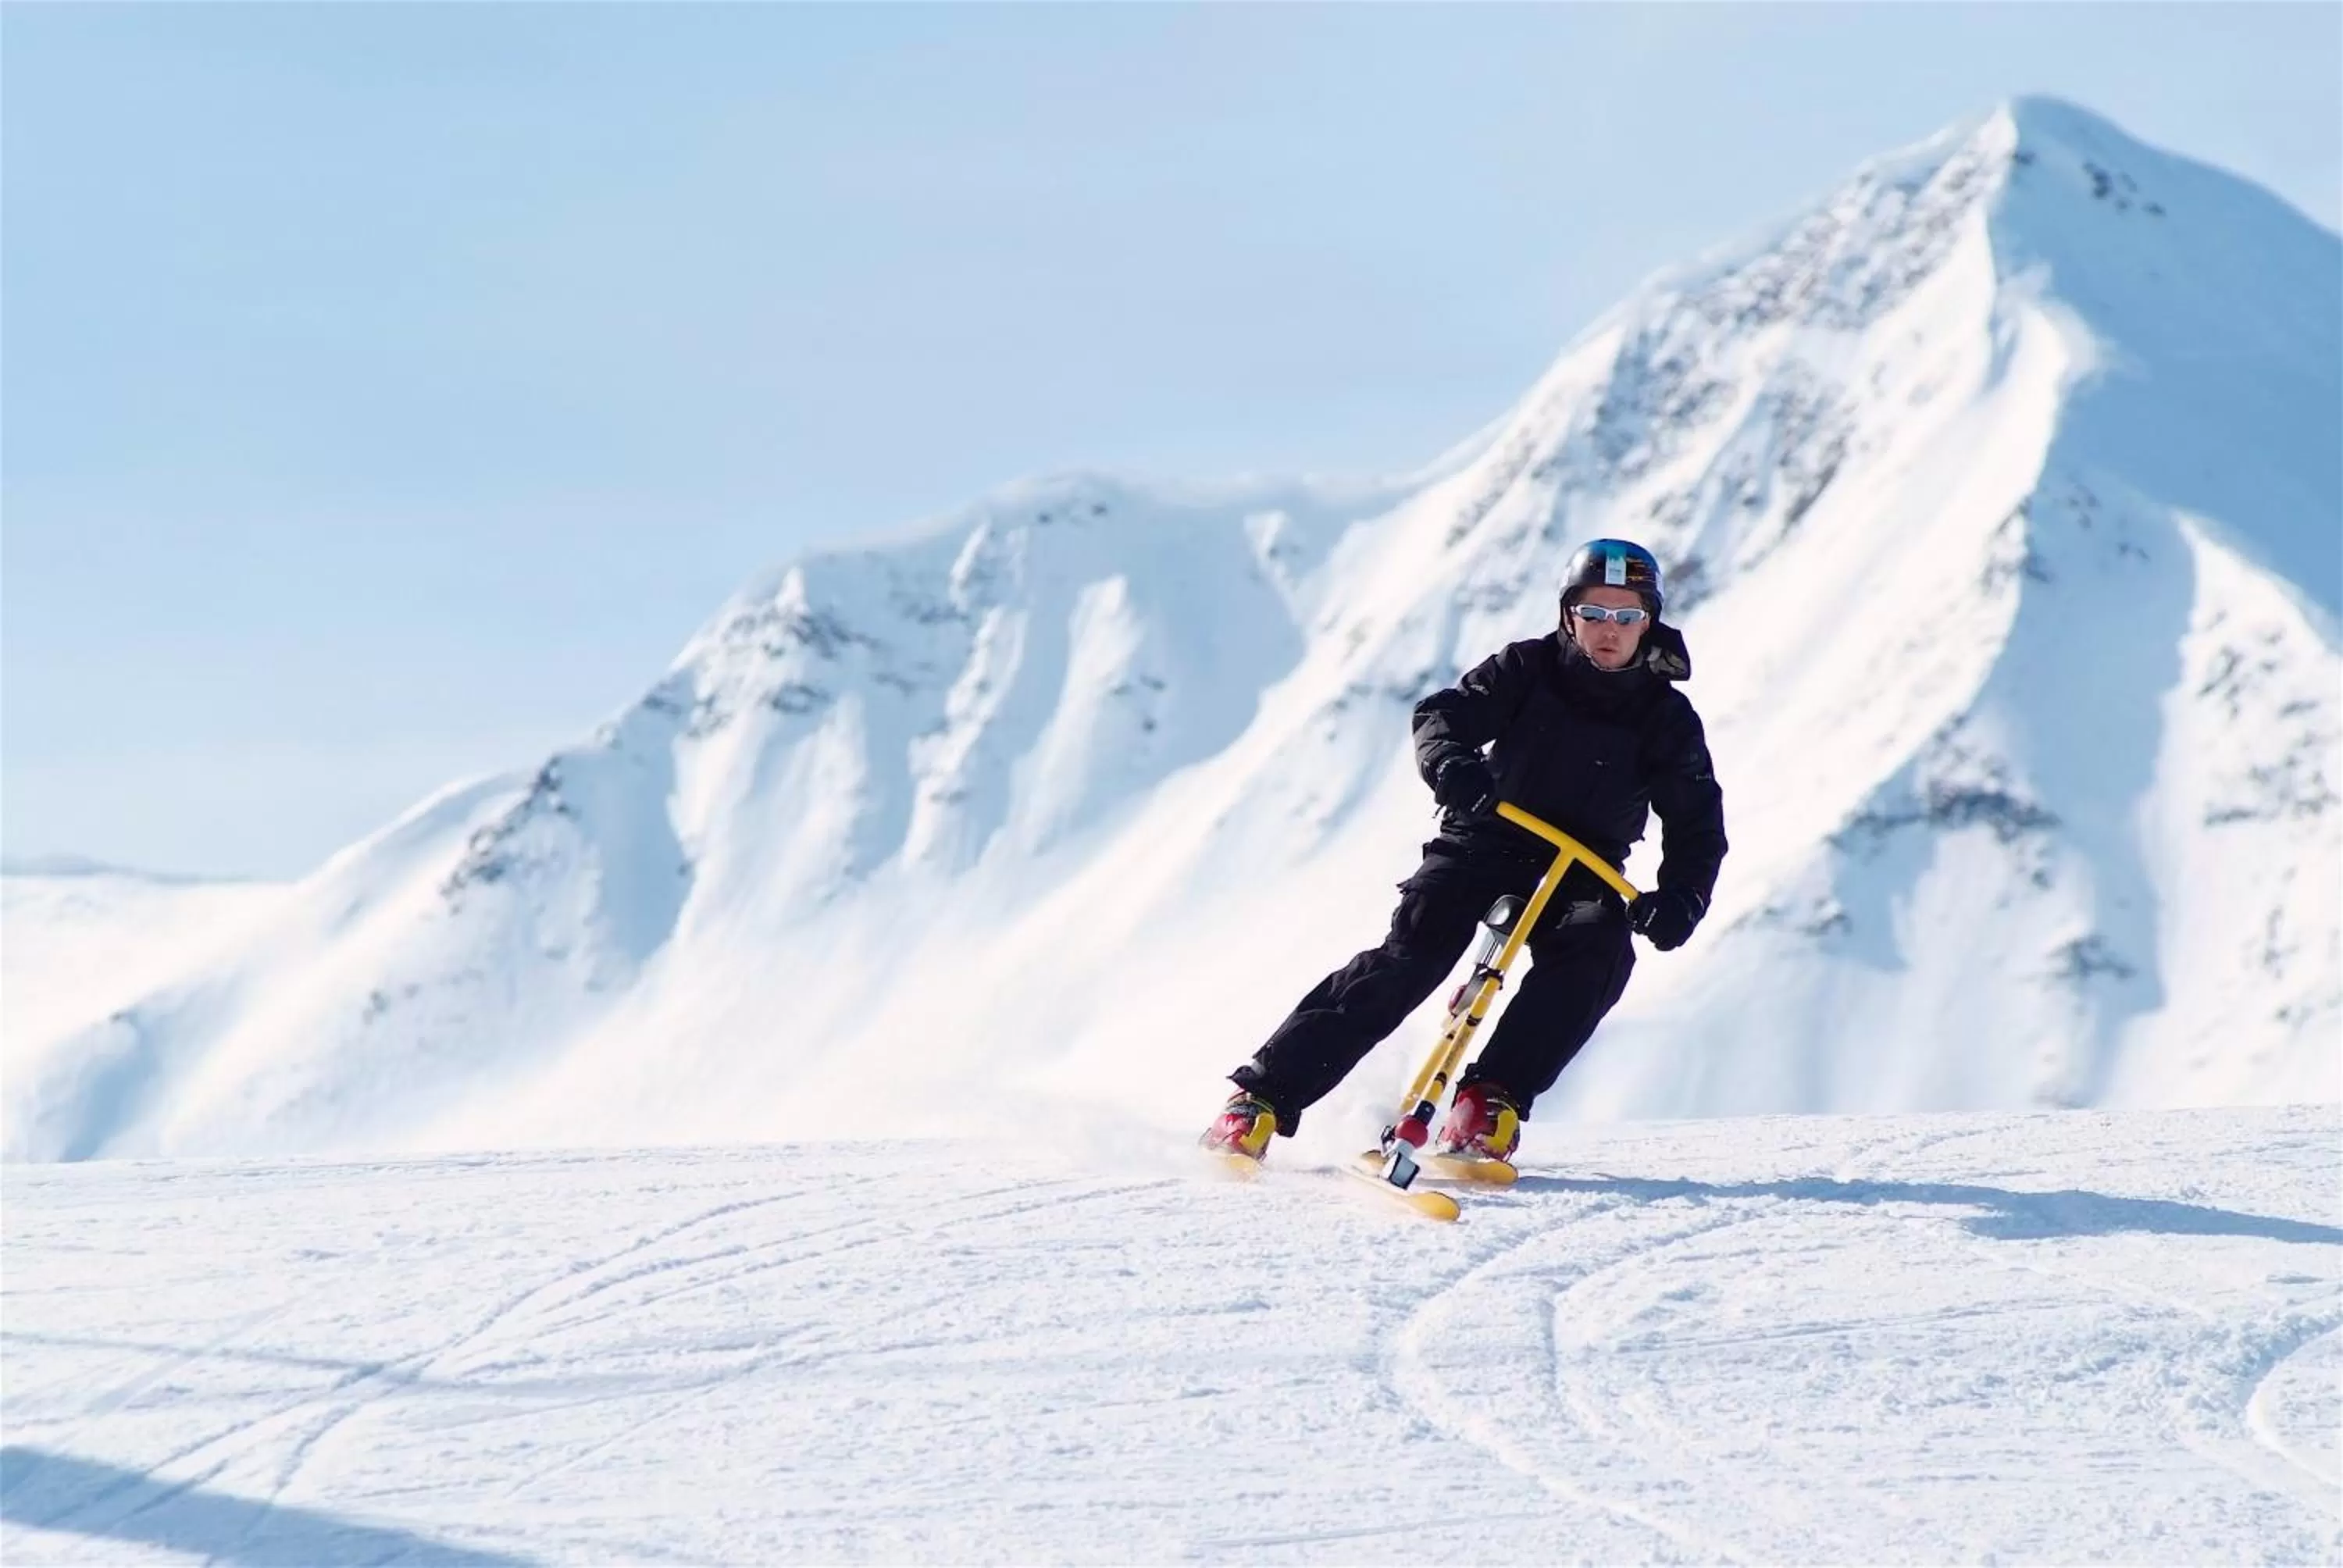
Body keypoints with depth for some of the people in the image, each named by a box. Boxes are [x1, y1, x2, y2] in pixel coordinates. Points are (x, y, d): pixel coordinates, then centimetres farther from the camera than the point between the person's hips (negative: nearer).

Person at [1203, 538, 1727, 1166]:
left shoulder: (1667, 719, -3)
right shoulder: (1527, 670, -4)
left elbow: (1697, 827, -2)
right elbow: (1444, 713, -14)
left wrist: (1679, 900, -22)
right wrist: (1449, 760, -38)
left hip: (1580, 872, 1)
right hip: (1484, 840, -1)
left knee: (1598, 951, -30)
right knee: (1410, 958, -21)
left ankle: (1489, 1106, -28)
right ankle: (1262, 1098, -22)